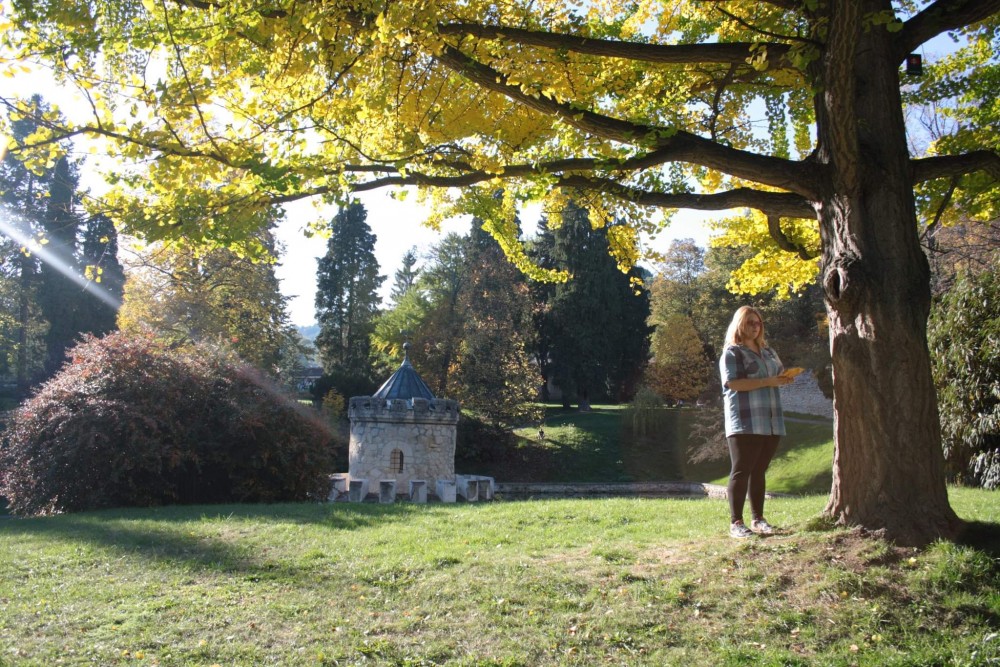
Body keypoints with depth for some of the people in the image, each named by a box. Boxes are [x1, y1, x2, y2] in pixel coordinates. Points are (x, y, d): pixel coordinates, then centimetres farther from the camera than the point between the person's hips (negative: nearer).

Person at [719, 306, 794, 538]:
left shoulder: (768, 352, 21)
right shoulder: (732, 353, -3)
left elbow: (780, 374, 29)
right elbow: (733, 383, -15)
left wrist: (785, 378, 4)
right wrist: (767, 381, -19)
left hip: (770, 422, 7)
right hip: (745, 422, -7)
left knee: (759, 471, 10)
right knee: (741, 471, -6)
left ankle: (758, 518, 17)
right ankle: (736, 522, -3)